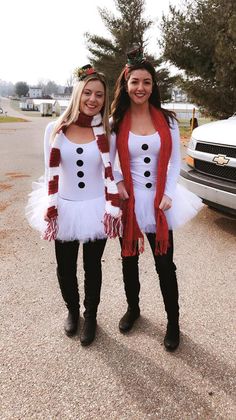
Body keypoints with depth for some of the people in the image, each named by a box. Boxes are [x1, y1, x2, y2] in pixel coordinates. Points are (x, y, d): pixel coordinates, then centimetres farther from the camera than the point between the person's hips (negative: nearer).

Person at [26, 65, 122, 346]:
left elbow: (110, 172, -2)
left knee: (92, 268, 15)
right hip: (64, 208, 1)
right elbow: (51, 174, -4)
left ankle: (90, 316, 39)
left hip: (96, 209, -1)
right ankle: (72, 311, 44)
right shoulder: (55, 129, -7)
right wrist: (50, 209, -8)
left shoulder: (107, 132, -7)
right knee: (65, 269, 16)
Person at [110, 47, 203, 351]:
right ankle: (132, 308, 40)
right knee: (129, 259, 16)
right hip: (128, 200, 1)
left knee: (165, 264, 6)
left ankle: (173, 322, 25)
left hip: (159, 200, 0)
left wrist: (168, 194, -8)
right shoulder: (116, 122, -1)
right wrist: (117, 184, -12)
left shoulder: (167, 119, 0)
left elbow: (175, 160, 1)